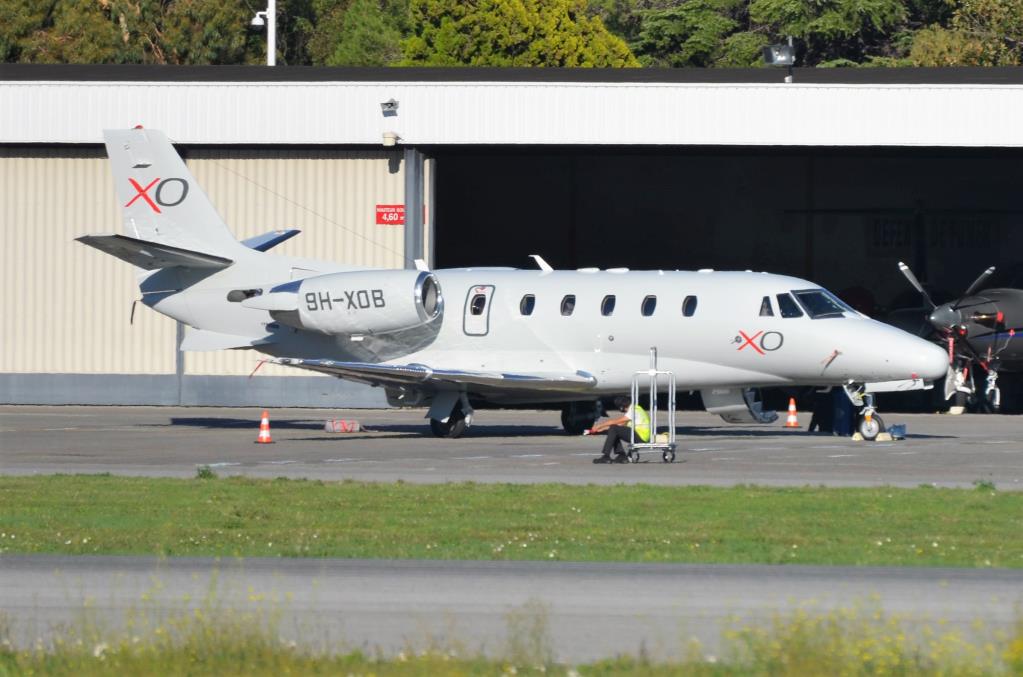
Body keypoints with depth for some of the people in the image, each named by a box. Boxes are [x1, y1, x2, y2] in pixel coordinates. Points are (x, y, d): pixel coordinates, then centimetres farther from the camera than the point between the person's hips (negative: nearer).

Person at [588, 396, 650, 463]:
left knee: (613, 429, -17)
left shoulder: (634, 411, -18)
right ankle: (621, 456, 2)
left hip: (642, 436, -10)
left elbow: (615, 422, -18)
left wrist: (599, 426, -10)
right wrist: (602, 429, 4)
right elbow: (619, 424, 12)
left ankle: (605, 456, -17)